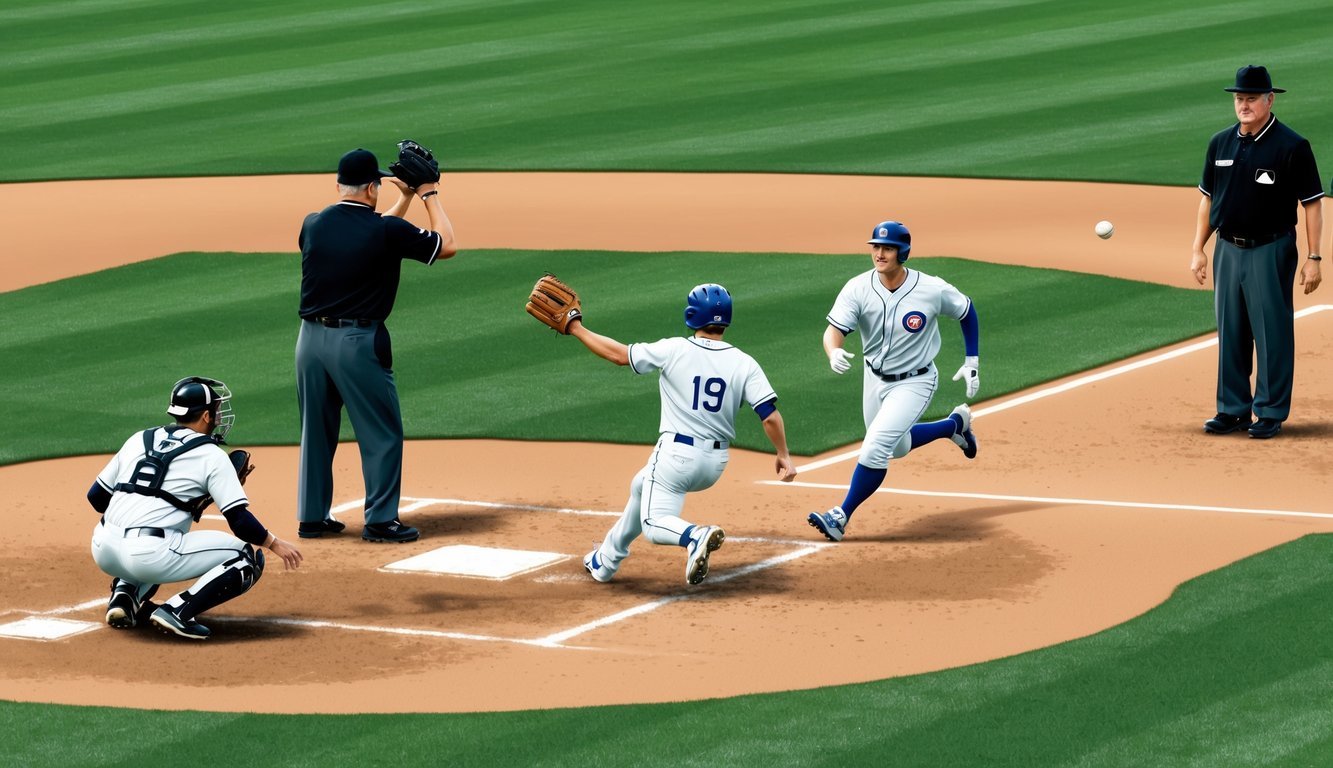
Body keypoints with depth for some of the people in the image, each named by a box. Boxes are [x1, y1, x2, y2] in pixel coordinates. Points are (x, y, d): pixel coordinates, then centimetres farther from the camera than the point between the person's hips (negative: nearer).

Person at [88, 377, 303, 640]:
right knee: (247, 558, 4)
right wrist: (275, 544, 12)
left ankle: (124, 596, 13)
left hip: (103, 552, 7)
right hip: (150, 557, -7)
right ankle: (176, 611, -12)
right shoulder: (212, 455, 2)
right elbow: (240, 521, -4)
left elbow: (96, 497, 18)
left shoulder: (139, 440, 17)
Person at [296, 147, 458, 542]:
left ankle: (312, 517, 21)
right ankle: (380, 520, 5)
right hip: (357, 343, -5)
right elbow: (447, 246, 0)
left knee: (316, 431, 16)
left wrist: (406, 198, 25)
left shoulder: (313, 225, 4)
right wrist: (429, 195, 9)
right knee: (382, 432, 5)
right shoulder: (386, 230, -12)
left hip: (311, 341, 6)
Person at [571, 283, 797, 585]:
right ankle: (606, 561, 39)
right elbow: (770, 415, -12)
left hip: (675, 453, -6)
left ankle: (696, 536, -36)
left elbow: (619, 354, -3)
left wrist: (576, 329, 10)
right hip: (716, 463, 6)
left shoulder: (673, 350, -12)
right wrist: (783, 456, 1)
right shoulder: (744, 364, -6)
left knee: (654, 523, -4)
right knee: (642, 486, 29)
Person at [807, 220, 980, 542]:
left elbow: (967, 311, -1)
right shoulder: (858, 289, -18)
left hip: (915, 383, -5)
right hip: (875, 379, 5)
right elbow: (834, 330, -26)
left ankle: (841, 517, -9)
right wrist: (834, 353, -50)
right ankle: (955, 424, 49)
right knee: (897, 447, 24)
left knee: (875, 446, -19)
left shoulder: (933, 290, -21)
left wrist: (971, 362, -1)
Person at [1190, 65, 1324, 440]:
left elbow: (1312, 204, -8)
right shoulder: (1220, 143, 8)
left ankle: (1271, 412, 5)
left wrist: (1313, 259, -12)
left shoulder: (1292, 147, -8)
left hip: (1271, 251, -5)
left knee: (1272, 332, -2)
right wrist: (1198, 249, 10)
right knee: (1230, 333, 10)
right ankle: (1233, 409, 19)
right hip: (1228, 250, 6)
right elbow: (1208, 198, 15)